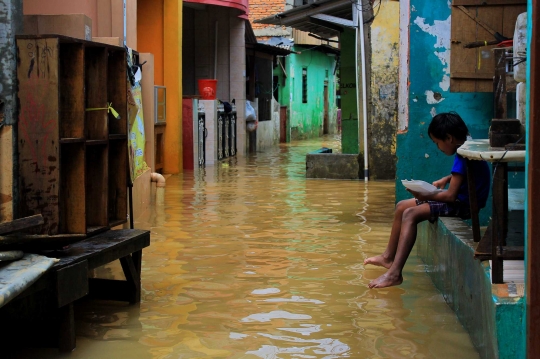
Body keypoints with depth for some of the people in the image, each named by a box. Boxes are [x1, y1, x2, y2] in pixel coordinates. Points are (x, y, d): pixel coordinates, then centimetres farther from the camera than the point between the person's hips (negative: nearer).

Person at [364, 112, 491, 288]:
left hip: (464, 204, -11)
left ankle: (394, 273, -31)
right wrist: (447, 179, 13)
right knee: (402, 207, 11)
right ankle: (389, 257, 20)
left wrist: (426, 196, -10)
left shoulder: (462, 156, -22)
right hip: (460, 199, 11)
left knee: (411, 214, -25)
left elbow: (451, 195, -24)